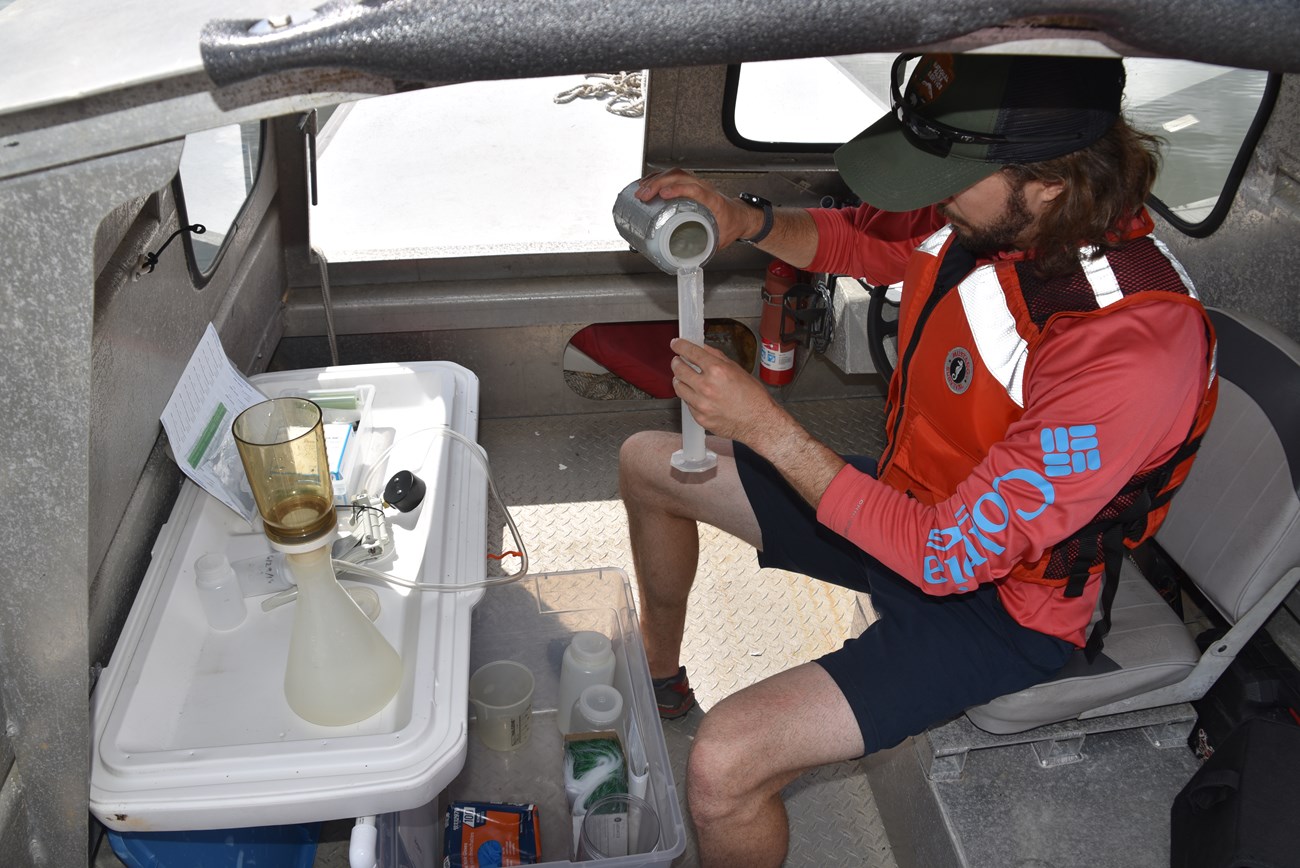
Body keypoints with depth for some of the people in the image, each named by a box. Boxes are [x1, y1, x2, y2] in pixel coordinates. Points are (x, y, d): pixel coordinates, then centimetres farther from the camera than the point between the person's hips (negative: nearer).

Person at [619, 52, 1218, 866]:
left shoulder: (1133, 350, -36)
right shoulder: (984, 211, -15)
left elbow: (948, 555, -32)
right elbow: (855, 237, 7)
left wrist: (764, 426, -31)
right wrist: (747, 222, -14)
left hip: (997, 597, -7)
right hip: (915, 499, 8)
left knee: (724, 765, -27)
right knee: (647, 462, 13)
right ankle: (661, 677, 35)